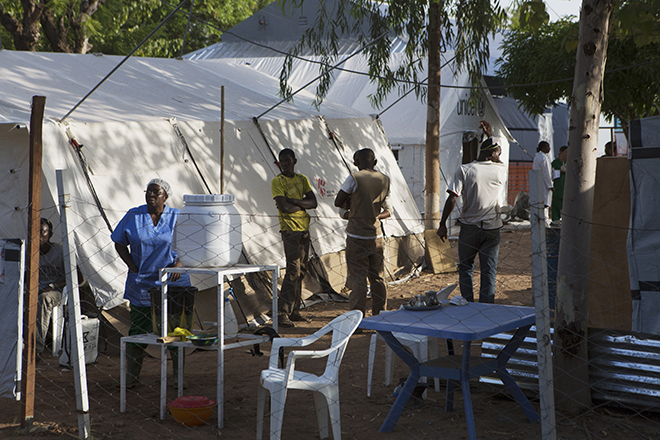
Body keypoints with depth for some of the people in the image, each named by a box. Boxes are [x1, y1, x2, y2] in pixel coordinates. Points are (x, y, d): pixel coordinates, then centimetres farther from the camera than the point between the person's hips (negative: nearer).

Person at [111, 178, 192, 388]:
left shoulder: (177, 217, 2)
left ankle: (179, 375, 12)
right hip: (142, 282, 1)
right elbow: (120, 243, 10)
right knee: (138, 328, 2)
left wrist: (180, 262, -10)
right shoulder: (133, 216, 4)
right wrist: (132, 266, -3)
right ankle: (131, 376, 10)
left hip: (172, 283, 0)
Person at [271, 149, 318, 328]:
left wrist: (293, 201, -13)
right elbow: (284, 208, -18)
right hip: (289, 229, -7)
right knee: (293, 269, -15)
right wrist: (303, 204, -4)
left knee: (301, 270, 9)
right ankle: (282, 313, -15)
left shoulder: (302, 179, 12)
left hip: (304, 229, 7)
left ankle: (294, 311, 17)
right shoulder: (277, 181, -6)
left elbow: (313, 202, 1)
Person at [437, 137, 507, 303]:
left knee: (465, 267, 14)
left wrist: (442, 225, -5)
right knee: (489, 271, 7)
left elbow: (452, 199, -12)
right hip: (492, 227, 0)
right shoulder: (501, 170, -1)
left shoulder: (464, 170, -5)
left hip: (469, 228, 0)